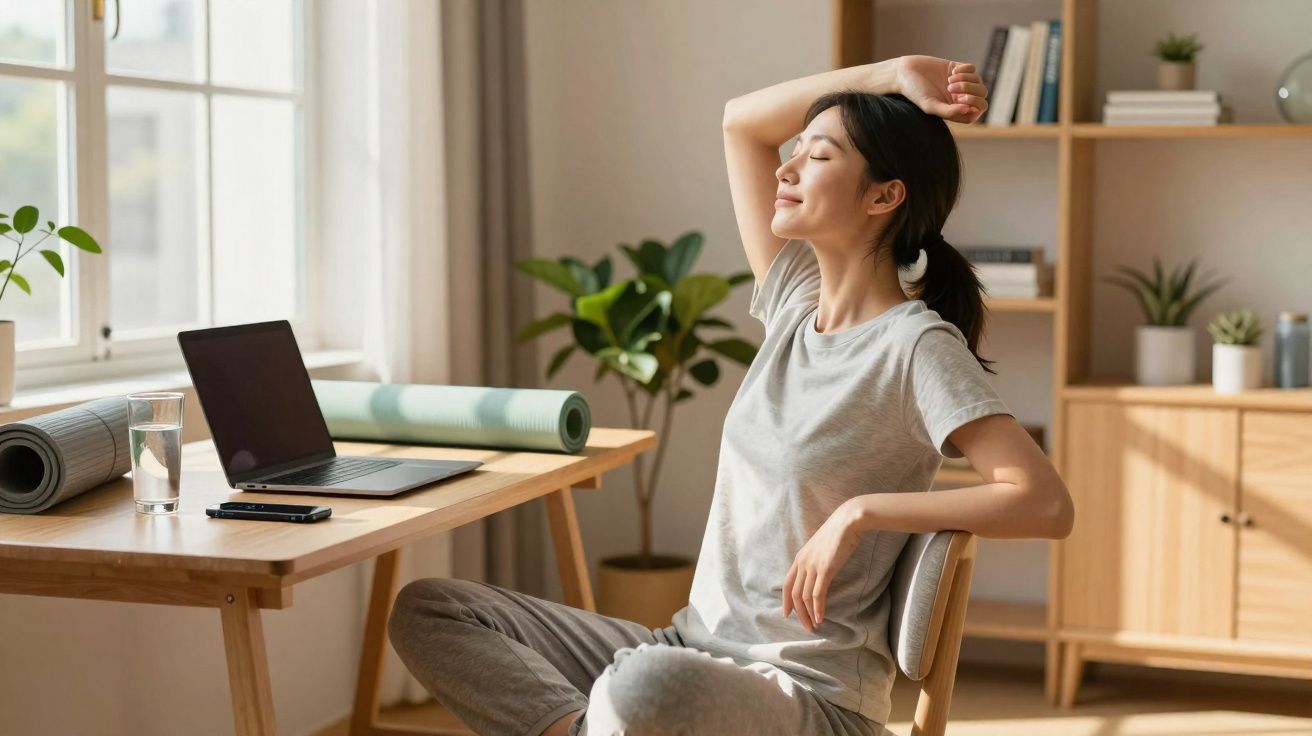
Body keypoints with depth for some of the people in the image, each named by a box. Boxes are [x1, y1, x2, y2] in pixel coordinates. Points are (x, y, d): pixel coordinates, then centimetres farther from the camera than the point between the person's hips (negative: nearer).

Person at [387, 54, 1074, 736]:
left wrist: (861, 511, -22)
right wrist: (893, 72, 7)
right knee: (425, 608, 0)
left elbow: (1047, 505, -22)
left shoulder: (916, 346, -12)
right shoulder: (794, 303, 8)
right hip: (694, 649, 8)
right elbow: (741, 120, 15)